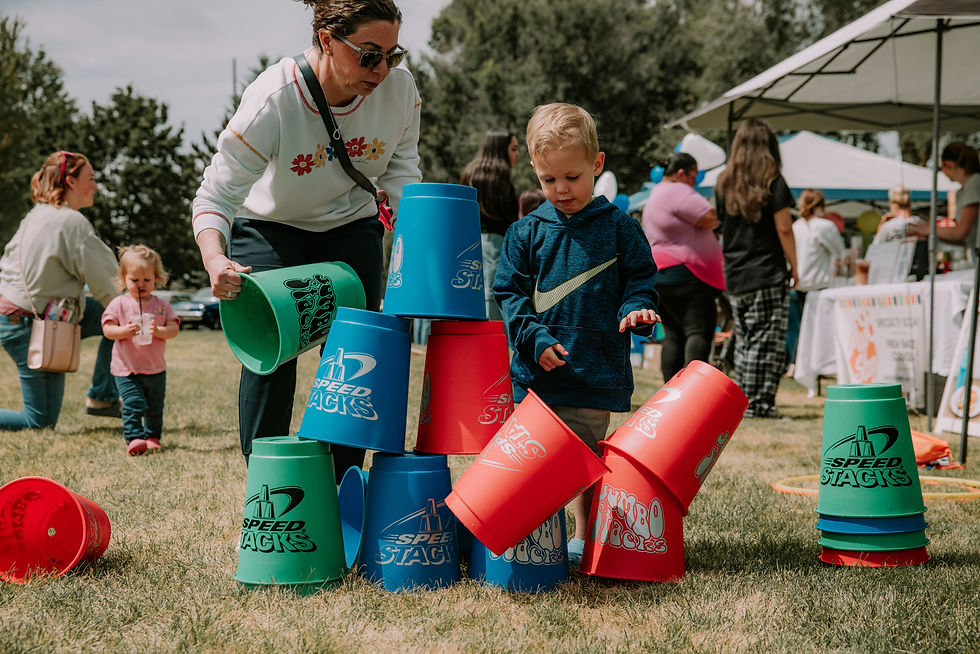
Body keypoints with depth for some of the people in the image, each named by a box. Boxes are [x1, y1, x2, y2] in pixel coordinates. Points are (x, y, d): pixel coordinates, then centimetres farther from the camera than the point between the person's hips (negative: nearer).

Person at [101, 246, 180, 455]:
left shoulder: (162, 305, 3)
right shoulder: (119, 304, -3)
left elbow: (173, 329, -4)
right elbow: (107, 329, -7)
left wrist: (158, 331, -24)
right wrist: (126, 331, -25)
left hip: (155, 368, 3)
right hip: (126, 369, -3)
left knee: (155, 407, 14)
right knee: (133, 405, -14)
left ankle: (152, 437, 31)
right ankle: (134, 438, -10)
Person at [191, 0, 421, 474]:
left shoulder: (399, 88, -21)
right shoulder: (271, 102, -32)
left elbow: (400, 170, -2)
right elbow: (215, 195, -29)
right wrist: (215, 261, -47)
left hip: (350, 226, 3)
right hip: (269, 226, -3)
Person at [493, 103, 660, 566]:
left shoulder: (618, 228, 2)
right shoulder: (526, 232, 5)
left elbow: (639, 280, 6)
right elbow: (509, 292, 3)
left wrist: (636, 311, -15)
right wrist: (534, 338, -10)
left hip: (596, 371, -1)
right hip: (537, 372, 1)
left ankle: (584, 539, 21)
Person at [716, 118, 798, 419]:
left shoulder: (724, 183, 8)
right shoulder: (773, 183, -6)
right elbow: (784, 228, -9)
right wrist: (794, 266, 0)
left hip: (734, 275, 5)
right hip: (768, 273, -5)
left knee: (744, 341, 13)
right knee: (767, 341, -1)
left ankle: (743, 402, 14)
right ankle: (758, 403, -3)